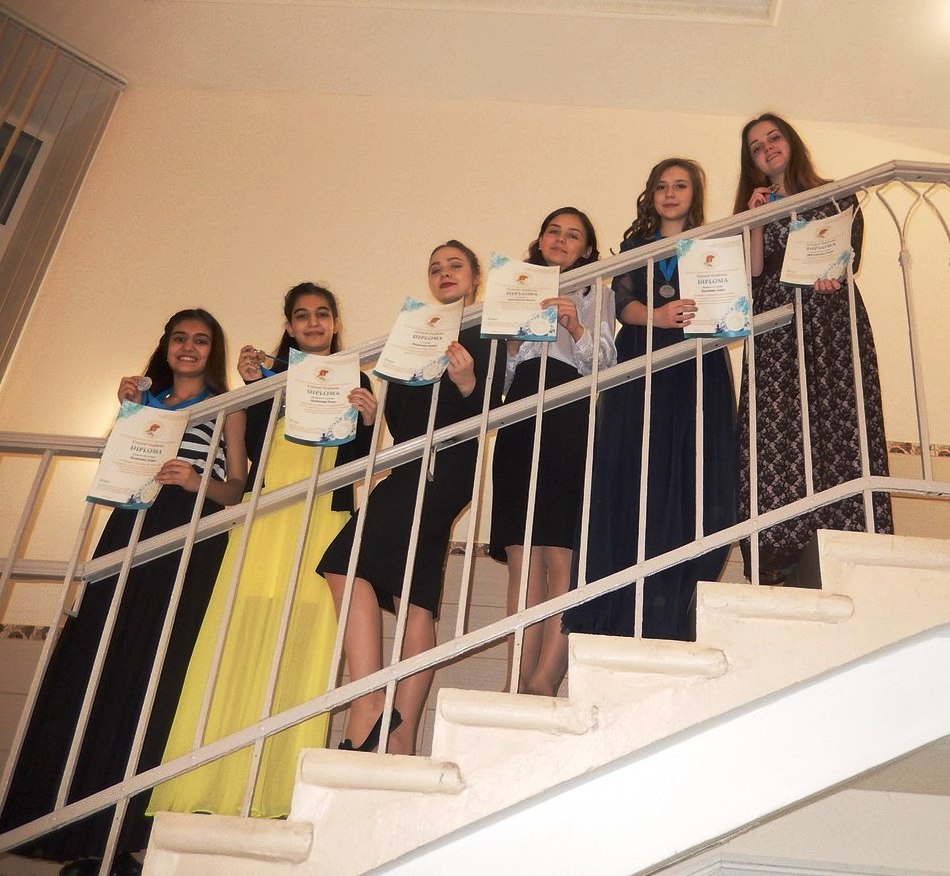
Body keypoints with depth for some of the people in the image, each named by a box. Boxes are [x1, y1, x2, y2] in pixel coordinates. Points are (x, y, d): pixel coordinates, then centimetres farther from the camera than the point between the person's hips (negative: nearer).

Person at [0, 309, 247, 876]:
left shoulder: (226, 409, 15)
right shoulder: (146, 399, 25)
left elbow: (236, 489, 6)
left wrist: (198, 482, -14)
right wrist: (126, 412, 7)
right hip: (130, 531, 4)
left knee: (151, 671, -10)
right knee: (89, 664, -6)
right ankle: (63, 825, -2)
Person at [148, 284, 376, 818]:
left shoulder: (354, 381, 14)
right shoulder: (272, 376, 17)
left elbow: (359, 465, 5)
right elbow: (253, 449, 3)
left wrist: (369, 421, -12)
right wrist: (253, 387, -3)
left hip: (323, 523, -1)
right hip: (264, 518, 1)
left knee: (302, 651, -6)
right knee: (240, 644, -6)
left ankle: (276, 795, -5)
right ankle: (213, 787, -3)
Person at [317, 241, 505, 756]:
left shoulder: (485, 336, 7)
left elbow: (491, 411, -7)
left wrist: (467, 383, -25)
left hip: (446, 466, -7)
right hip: (412, 467, 7)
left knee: (348, 563, -21)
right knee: (417, 597, -1)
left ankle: (369, 705, -23)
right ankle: (400, 738, -3)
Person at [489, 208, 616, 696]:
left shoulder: (595, 294, 20)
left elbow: (604, 362, 5)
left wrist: (576, 329, -12)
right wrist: (512, 342, 2)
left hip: (570, 420, -3)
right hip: (520, 420, 3)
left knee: (560, 554, -14)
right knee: (522, 556, -6)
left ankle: (544, 682, -17)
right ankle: (522, 683, -8)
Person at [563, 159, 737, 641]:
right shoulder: (634, 246, 19)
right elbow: (622, 303, 1)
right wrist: (659, 316, -20)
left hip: (696, 375, -1)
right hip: (639, 371, 1)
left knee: (688, 483, -10)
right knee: (634, 480, -8)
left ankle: (668, 617, -8)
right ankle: (620, 614, -7)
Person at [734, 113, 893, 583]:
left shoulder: (837, 197, 18)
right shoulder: (754, 208, 22)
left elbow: (851, 253, 3)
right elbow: (753, 275, 7)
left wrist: (830, 273, -17)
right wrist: (757, 221, -1)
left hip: (832, 320, -1)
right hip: (776, 331, 1)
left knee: (839, 429, -14)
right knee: (777, 437, -14)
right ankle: (779, 565, -19)